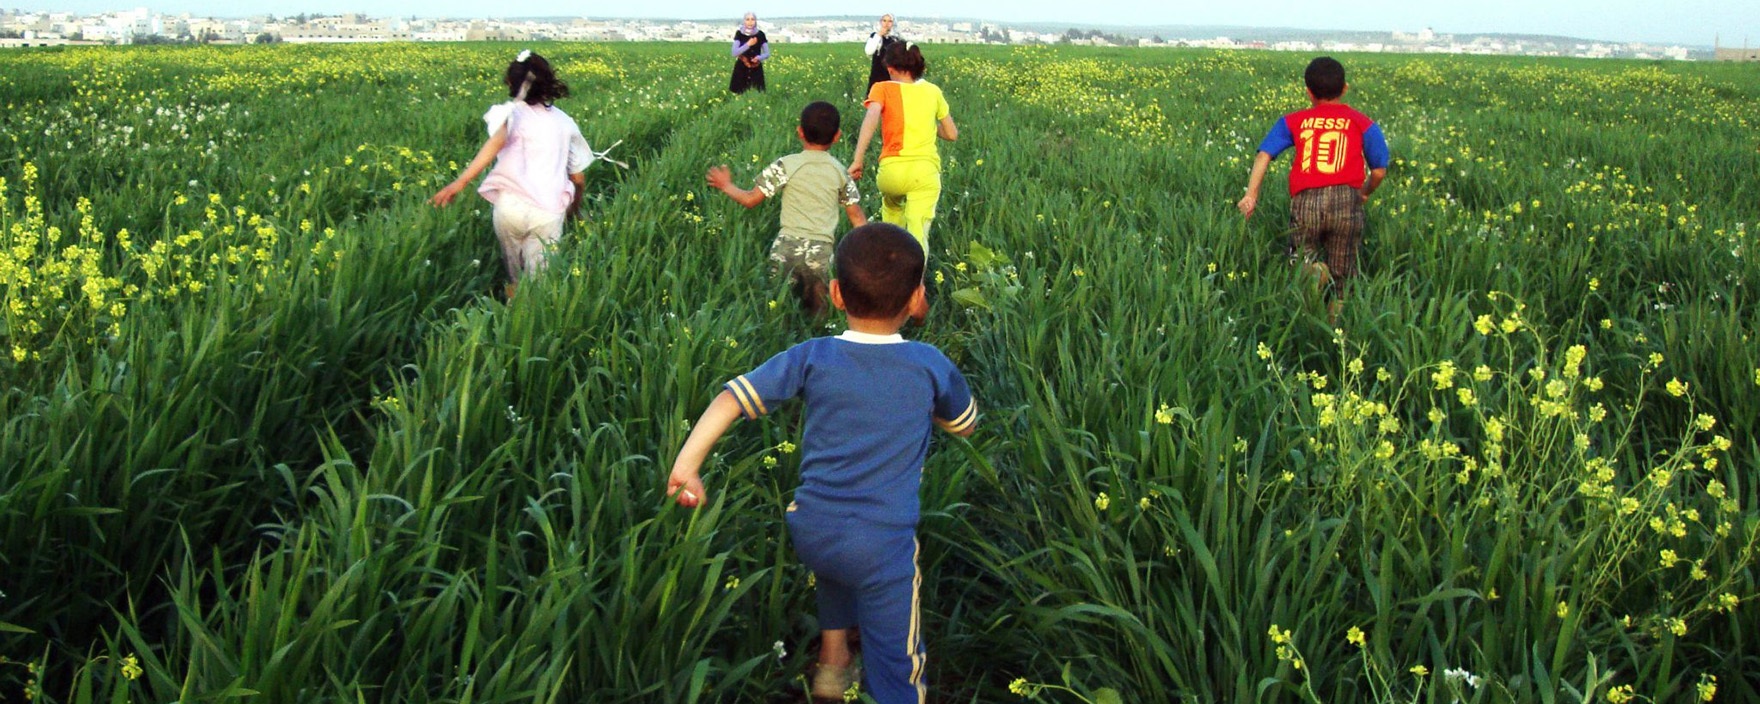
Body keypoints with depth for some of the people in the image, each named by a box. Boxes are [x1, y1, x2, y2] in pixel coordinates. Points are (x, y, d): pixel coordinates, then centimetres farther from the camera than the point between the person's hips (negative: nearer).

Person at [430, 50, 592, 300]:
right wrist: (574, 205, 41)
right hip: (549, 212, 1)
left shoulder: (511, 113, 4)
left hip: (511, 205, -1)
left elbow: (498, 140, -20)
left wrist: (461, 181, -30)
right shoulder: (564, 121, 15)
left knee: (515, 276, 22)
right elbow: (579, 177, 20)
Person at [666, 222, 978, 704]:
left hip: (811, 534, 3)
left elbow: (733, 398, -9)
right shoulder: (929, 366, -4)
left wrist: (687, 461, -11)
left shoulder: (811, 358, -3)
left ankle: (832, 656, 42)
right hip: (883, 546, -3)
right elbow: (965, 426, 14)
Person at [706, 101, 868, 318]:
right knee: (816, 316, 5)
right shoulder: (839, 171, 12)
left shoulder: (786, 165, 3)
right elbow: (857, 216, 15)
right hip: (822, 251, 2)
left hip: (788, 247, -2)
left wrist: (726, 186, 21)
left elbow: (751, 199, 3)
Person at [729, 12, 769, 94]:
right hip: (741, 70, -1)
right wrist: (748, 44, -19)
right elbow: (734, 53, -9)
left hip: (756, 70, 1)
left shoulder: (760, 34, 0)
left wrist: (759, 58, -17)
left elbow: (767, 54, 5)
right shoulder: (739, 34, -3)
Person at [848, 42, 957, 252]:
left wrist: (857, 160, -19)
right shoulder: (933, 91, 14)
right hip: (926, 171, 1)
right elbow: (952, 134, 20)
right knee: (918, 235, -4)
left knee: (892, 207, 33)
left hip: (892, 169, 0)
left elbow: (871, 119, -15)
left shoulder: (883, 89, 5)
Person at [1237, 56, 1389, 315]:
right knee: (1342, 279, 11)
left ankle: (1310, 268, -15)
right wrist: (1365, 193, 29)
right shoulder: (1362, 123, 13)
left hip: (1305, 201, 0)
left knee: (1302, 256, 16)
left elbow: (1264, 155, 3)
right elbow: (1379, 171, 10)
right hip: (1345, 200, 0)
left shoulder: (1293, 121, 16)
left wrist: (1251, 194, -3)